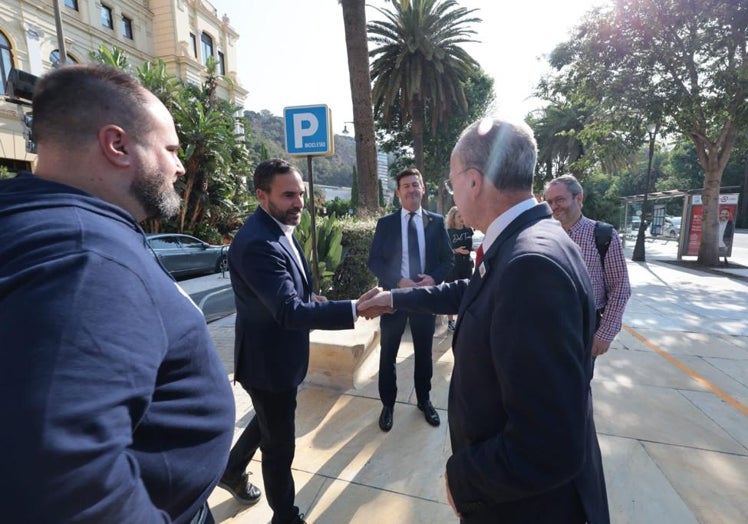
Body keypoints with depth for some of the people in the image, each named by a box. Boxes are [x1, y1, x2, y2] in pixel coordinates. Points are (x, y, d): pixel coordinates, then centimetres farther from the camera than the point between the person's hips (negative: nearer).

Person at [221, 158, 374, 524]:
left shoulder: (279, 228, 3)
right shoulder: (257, 243, -30)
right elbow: (290, 313, -35)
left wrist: (308, 297, -4)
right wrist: (355, 309, -38)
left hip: (277, 354, 10)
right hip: (269, 360, -10)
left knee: (268, 423, 31)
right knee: (280, 446, 13)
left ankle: (232, 470, 56)